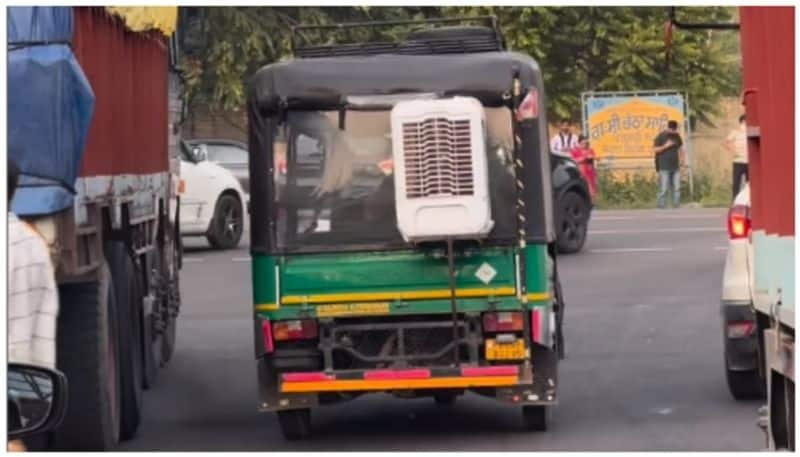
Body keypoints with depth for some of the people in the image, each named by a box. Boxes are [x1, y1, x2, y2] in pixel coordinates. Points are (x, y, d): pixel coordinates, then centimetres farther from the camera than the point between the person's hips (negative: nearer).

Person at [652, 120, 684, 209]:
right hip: (664, 167, -5)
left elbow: (680, 147, 23)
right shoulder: (660, 136, -4)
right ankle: (662, 207, -5)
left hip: (675, 167, 5)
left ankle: (676, 206, 7)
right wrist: (665, 146, -16)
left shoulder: (677, 136, 11)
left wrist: (681, 158, 9)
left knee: (677, 188, 2)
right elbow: (655, 150, -6)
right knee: (664, 189, -9)